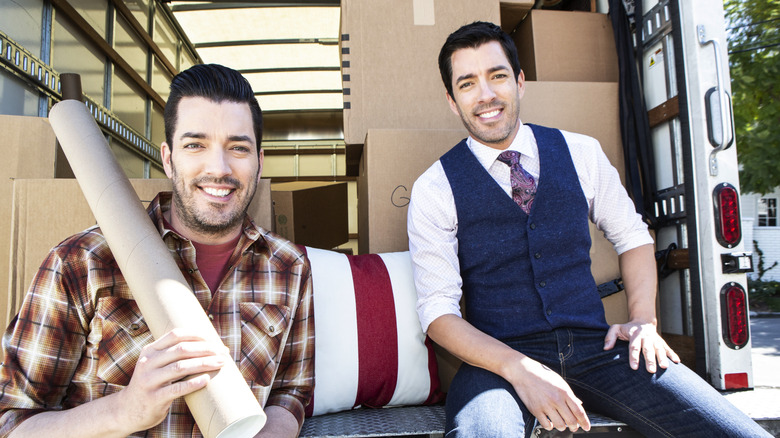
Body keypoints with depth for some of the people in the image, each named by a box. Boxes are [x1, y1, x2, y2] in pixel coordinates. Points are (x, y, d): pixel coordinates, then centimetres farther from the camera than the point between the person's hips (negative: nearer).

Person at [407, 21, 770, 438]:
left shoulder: (581, 153, 6)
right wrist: (519, 369, -20)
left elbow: (632, 235, 18)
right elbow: (437, 309, -7)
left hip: (595, 346, 3)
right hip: (499, 358, -3)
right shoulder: (434, 189, -3)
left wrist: (642, 320, 1)